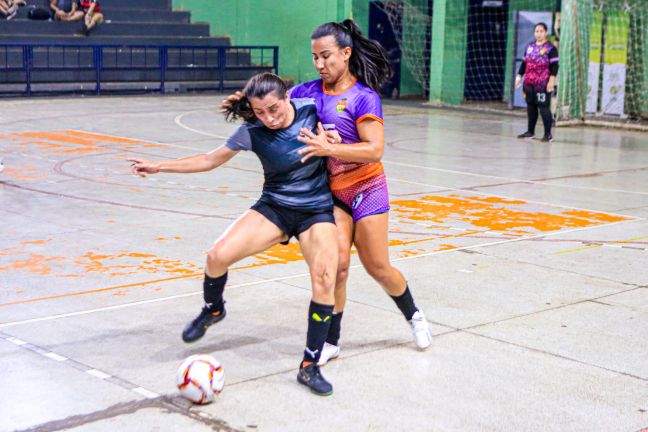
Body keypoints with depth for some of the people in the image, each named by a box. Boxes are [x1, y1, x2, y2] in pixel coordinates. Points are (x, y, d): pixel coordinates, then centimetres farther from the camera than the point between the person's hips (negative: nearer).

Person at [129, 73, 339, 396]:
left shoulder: (311, 110, -13)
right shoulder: (252, 133, -12)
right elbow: (210, 160, 1)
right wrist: (159, 167, -2)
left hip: (316, 211, -1)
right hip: (274, 208, 1)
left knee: (324, 280, -22)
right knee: (218, 255, -19)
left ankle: (310, 367, -8)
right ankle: (212, 310, 16)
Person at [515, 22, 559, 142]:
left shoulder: (550, 48, -3)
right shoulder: (530, 47, 16)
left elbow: (554, 66, -9)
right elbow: (524, 63, 21)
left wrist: (552, 80, -16)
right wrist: (519, 76, 15)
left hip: (543, 84, -6)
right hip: (529, 83, 6)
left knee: (544, 107, -8)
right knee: (531, 106, 12)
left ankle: (548, 134, -4)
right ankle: (530, 131, 23)